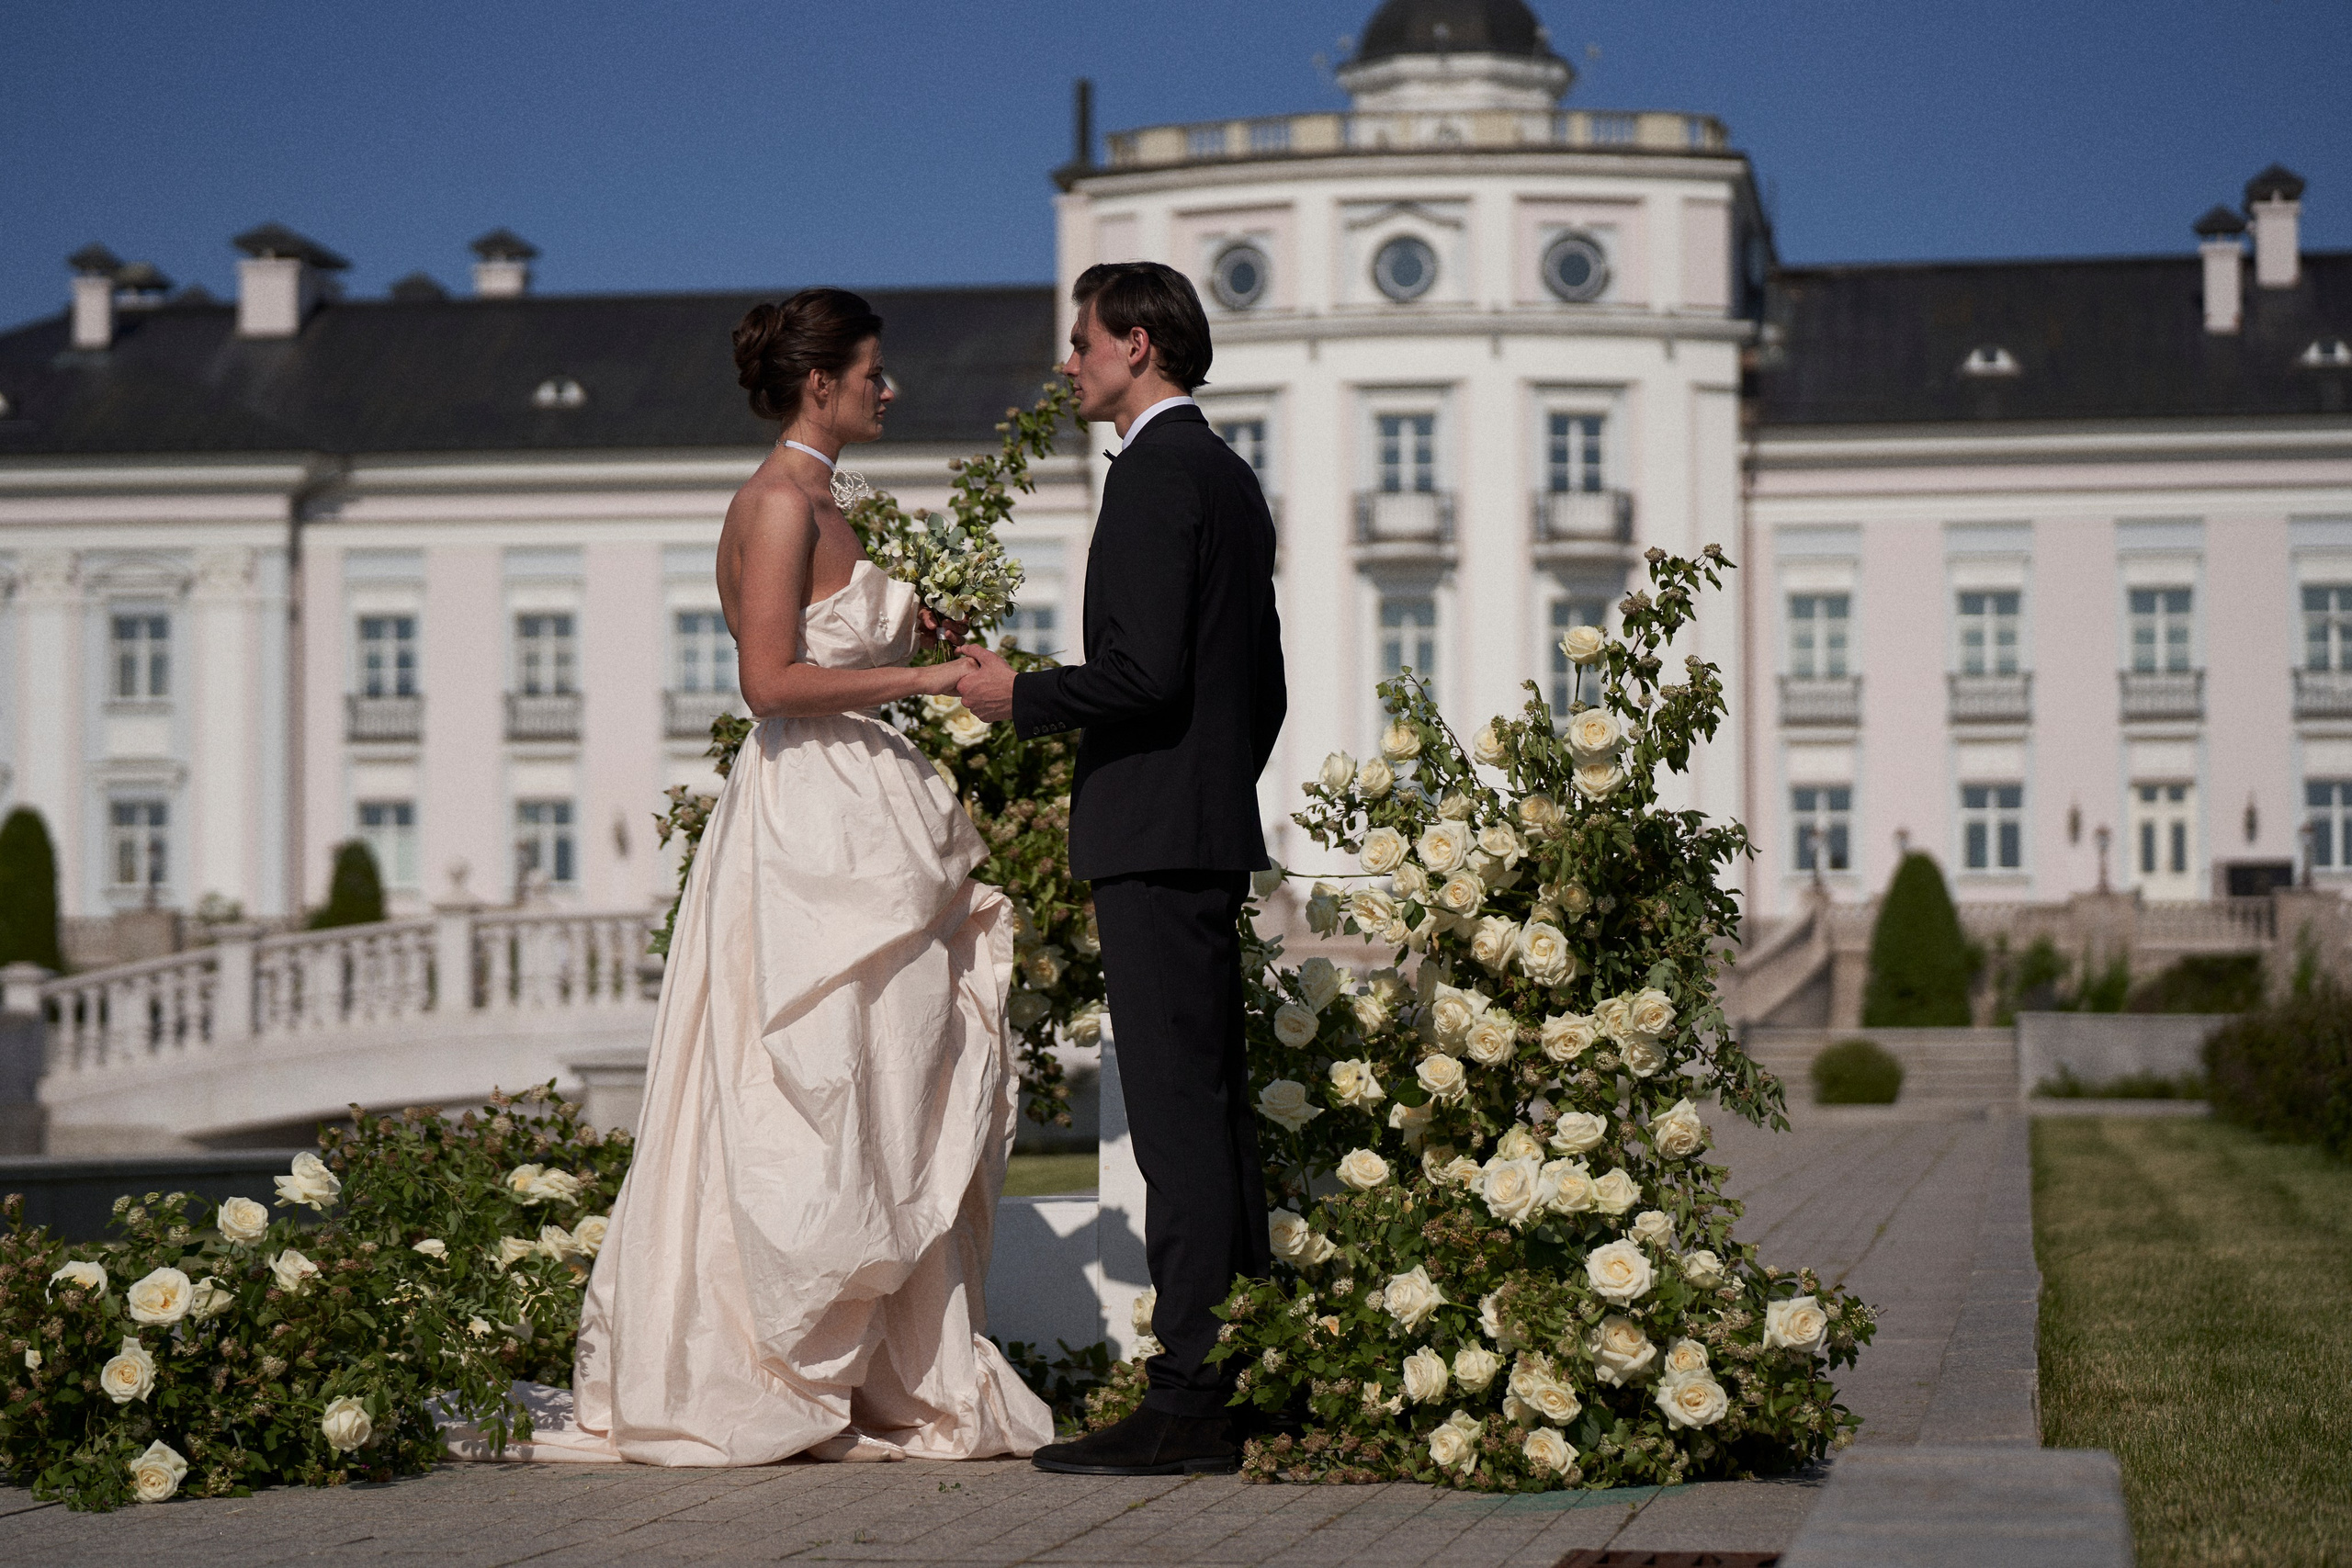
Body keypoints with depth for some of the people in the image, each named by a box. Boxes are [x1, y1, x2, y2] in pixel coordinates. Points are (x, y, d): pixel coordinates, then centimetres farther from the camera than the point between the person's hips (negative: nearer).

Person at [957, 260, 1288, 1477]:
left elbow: (1145, 672, -22)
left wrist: (1022, 697, -8)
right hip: (1214, 830, 10)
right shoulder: (1229, 475, 18)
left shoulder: (1155, 472, -12)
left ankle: (1189, 1401, -10)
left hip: (1152, 839, -10)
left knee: (1177, 1115, -10)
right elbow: (1263, 683, 22)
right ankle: (1245, 1372, 15)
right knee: (1214, 1108, 11)